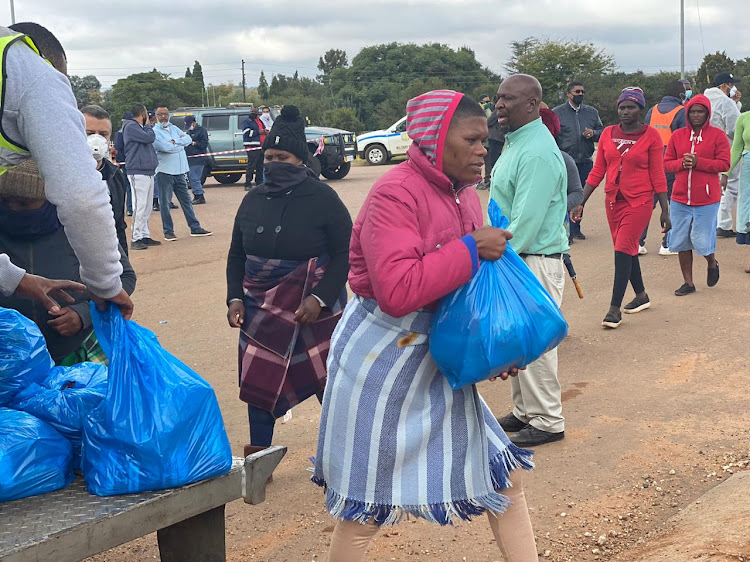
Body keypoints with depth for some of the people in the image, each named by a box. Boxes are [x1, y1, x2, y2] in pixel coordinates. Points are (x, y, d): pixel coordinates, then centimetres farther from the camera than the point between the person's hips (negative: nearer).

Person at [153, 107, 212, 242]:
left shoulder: (174, 128, 14)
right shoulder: (155, 131, -6)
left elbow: (188, 139, 2)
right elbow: (165, 147, -19)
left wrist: (174, 141, -12)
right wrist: (182, 142, -5)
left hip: (179, 171, 6)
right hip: (165, 171, -6)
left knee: (186, 200, 11)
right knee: (165, 202, 0)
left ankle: (195, 228, 18)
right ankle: (168, 231, 7)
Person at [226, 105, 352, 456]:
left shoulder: (322, 199, -8)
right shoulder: (253, 200, 6)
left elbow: (345, 253, -9)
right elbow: (236, 255, 15)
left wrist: (320, 298, -18)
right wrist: (235, 297, 2)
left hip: (313, 309, -4)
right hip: (261, 310, 4)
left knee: (327, 381, 3)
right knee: (258, 382, 7)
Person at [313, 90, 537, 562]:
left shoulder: (463, 194, 6)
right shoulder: (394, 195, -20)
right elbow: (396, 291, -32)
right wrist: (470, 250, -25)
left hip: (439, 359, 8)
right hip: (382, 361, -8)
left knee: (505, 478, 13)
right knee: (366, 511, 6)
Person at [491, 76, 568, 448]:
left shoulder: (538, 152, -21)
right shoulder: (515, 141, 12)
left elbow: (527, 219, -24)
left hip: (535, 261, -10)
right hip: (513, 257, 10)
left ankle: (547, 422, 13)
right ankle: (524, 411, 31)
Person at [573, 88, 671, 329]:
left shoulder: (651, 135, -5)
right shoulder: (608, 134, 5)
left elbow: (658, 176, -5)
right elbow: (597, 172, 8)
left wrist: (665, 211, -5)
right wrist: (581, 202, 3)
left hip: (639, 202, -5)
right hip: (613, 200, 5)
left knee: (623, 250, -11)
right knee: (627, 250, 14)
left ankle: (614, 308, -7)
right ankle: (641, 296, 32)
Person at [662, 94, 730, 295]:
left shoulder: (717, 135, -2)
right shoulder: (678, 135, 8)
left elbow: (724, 164, -7)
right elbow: (667, 163, 8)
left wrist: (698, 162, -17)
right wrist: (681, 163, -13)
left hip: (707, 199, -3)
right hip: (680, 198, 4)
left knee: (702, 241, -2)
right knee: (681, 241, 5)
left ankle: (712, 264, 32)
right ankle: (688, 282, 18)